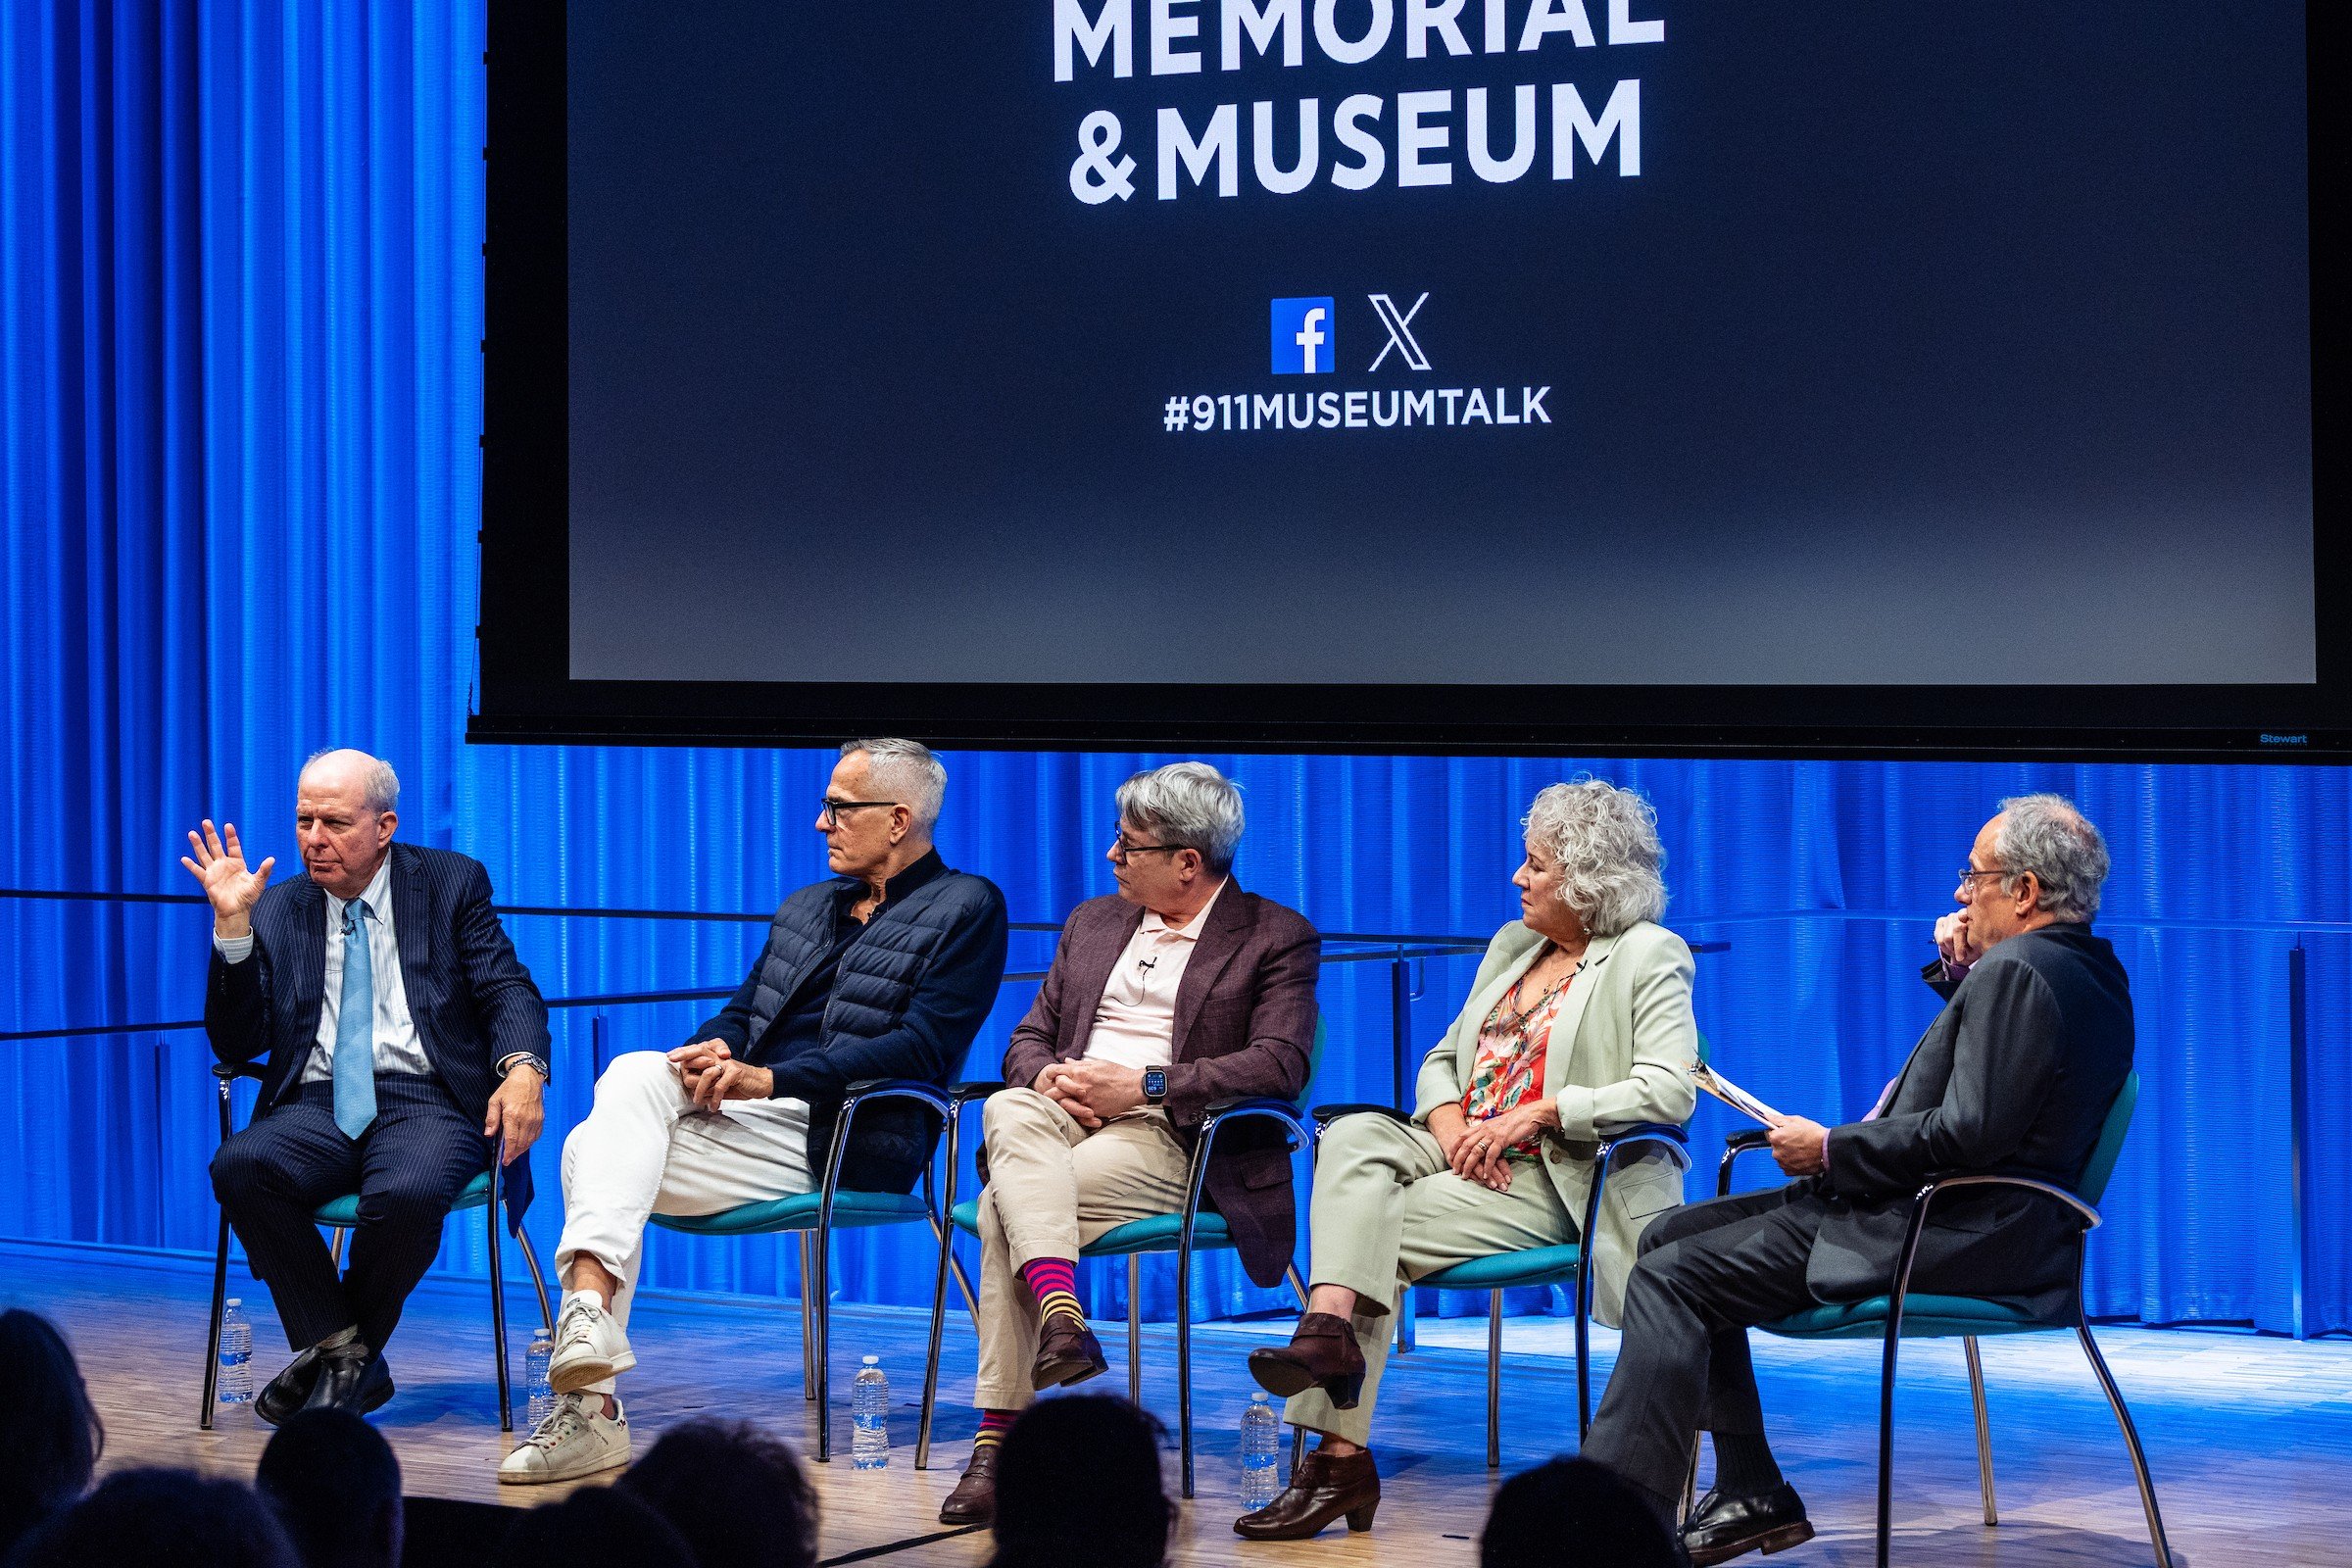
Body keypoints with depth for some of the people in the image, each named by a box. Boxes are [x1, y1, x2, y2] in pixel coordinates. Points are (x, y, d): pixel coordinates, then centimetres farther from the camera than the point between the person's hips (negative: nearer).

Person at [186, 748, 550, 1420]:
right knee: (240, 1166, -30)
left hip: (425, 1102, -2)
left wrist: (523, 1067, -21)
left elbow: (509, 991, 1)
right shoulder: (276, 910, 13)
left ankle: (348, 1350, -9)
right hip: (316, 1107, 3)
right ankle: (342, 1354, -16)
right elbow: (237, 1043, 6)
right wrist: (233, 926, -6)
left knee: (408, 1192, -36)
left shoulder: (452, 884, 10)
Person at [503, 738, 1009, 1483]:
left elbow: (920, 1047, -11)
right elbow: (743, 1014, 21)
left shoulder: (967, 908, 2)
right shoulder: (805, 908, 27)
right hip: (752, 1117, 7)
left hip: (841, 1143, -7)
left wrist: (767, 1079, -17)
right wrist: (711, 1055, -6)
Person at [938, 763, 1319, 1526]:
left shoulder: (1276, 939, 5)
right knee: (1009, 1112, -33)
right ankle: (1060, 1317, -46)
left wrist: (1145, 1084, -15)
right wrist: (1047, 1077, -3)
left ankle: (998, 1438, -28)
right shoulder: (1094, 922, 24)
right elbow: (1029, 1036, 22)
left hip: (1166, 1133, -5)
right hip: (1064, 1113, 5)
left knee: (1004, 1203, -29)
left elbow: (1282, 1064, -9)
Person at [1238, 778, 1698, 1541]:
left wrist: (1536, 1113, -19)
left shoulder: (1649, 956, -2)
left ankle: (1340, 1455, -25)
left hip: (1558, 1182, -7)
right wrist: (1450, 1122, -2)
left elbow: (1669, 1090, -15)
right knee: (1353, 1136, -23)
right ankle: (1330, 1329, -38)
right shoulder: (1513, 945, 21)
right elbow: (1442, 1059, 22)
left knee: (1382, 1226, -24)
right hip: (1464, 1154, 7)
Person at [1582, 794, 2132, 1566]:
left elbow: (1968, 1132, -25)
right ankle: (1752, 1495, 13)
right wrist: (1958, 974, 13)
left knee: (1670, 1279, -14)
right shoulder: (2091, 970, 14)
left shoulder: (2014, 973, -17)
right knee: (1672, 1238, 14)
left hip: (1949, 1235, -11)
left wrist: (1830, 1151, -15)